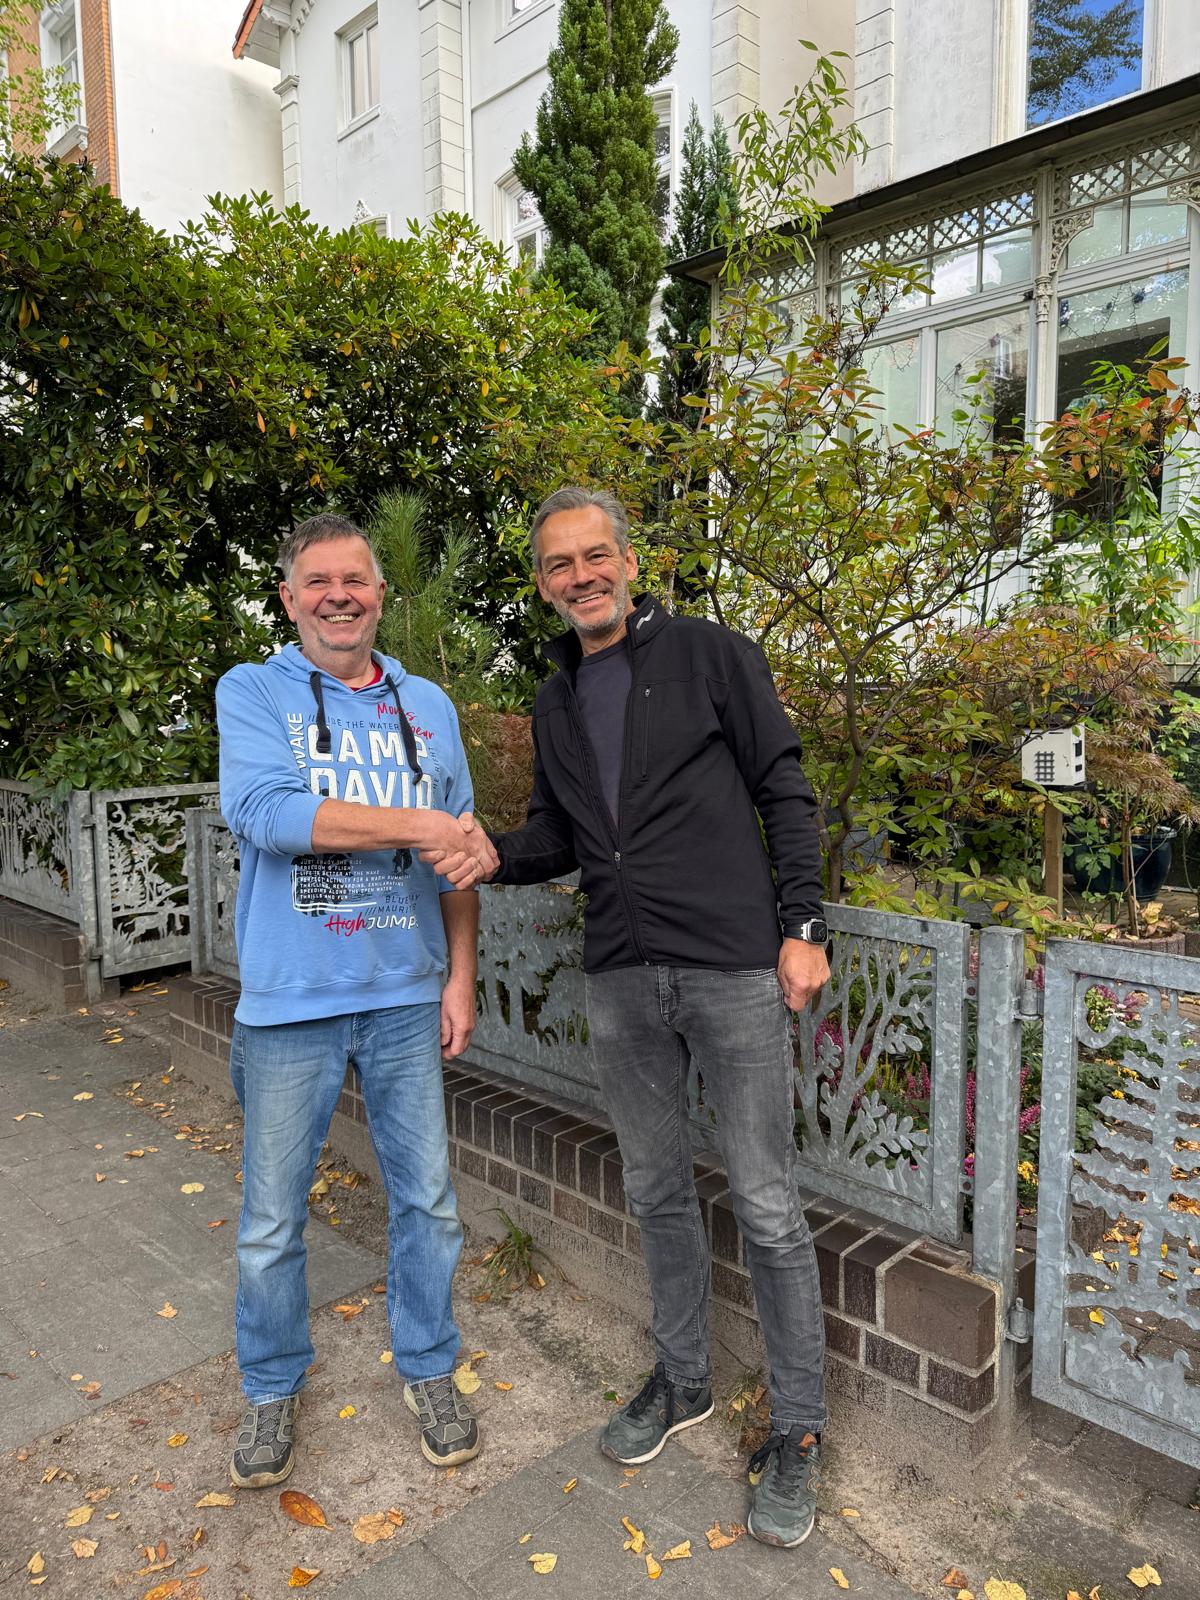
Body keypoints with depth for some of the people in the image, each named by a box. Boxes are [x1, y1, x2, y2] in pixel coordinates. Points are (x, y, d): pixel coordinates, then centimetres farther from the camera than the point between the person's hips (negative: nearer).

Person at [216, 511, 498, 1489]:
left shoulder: (428, 707, 7)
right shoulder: (252, 692, -3)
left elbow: (461, 857, 10)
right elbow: (263, 811, -21)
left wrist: (461, 979, 5)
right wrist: (417, 824, -23)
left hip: (407, 996, 3)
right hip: (289, 1001, -2)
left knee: (427, 1199, 13)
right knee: (273, 1219, 12)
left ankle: (429, 1368, 36)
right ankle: (273, 1388, 36)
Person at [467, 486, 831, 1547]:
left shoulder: (712, 656, -2)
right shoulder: (556, 703, 13)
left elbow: (784, 791, -3)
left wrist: (802, 925, -10)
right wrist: (493, 854, -5)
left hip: (733, 968, -5)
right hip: (621, 981, 5)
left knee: (767, 1207, 3)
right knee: (656, 1190, 18)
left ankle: (798, 1431, 23)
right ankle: (682, 1380, 39)